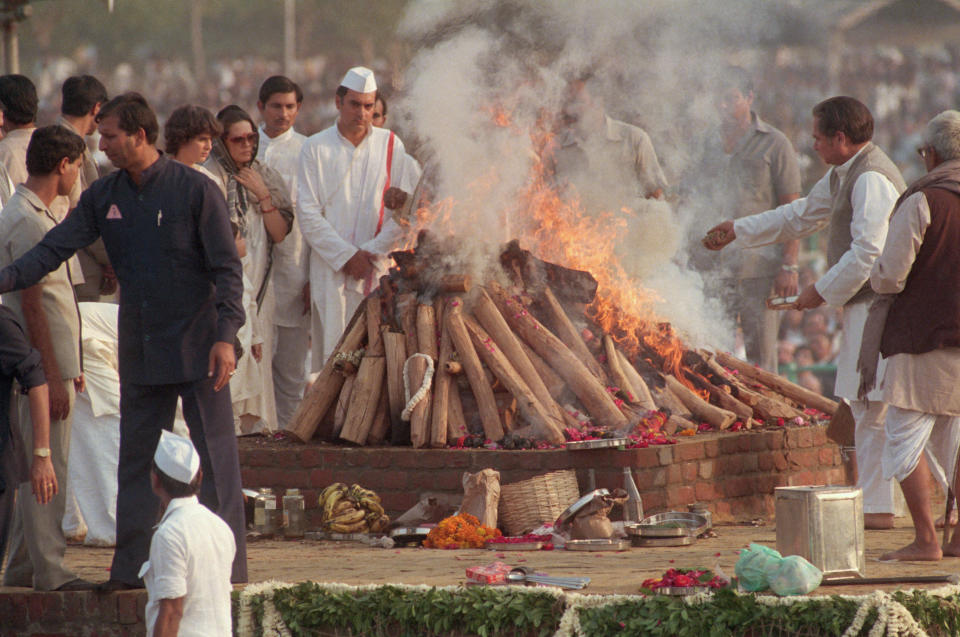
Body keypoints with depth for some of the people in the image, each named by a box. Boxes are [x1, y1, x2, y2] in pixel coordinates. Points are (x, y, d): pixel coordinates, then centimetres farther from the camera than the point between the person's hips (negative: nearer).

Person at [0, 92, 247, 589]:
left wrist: (225, 336, -16)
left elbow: (227, 268, -8)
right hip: (140, 351, 5)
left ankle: (226, 563, 2)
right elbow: (54, 249, 4)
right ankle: (131, 566, 11)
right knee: (136, 456, 6)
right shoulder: (104, 197, 7)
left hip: (197, 345, -5)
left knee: (213, 455, -2)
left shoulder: (195, 190, -8)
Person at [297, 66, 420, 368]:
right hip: (330, 268, -1)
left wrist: (372, 252, -6)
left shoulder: (391, 145, 8)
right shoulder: (316, 148, 4)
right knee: (331, 351, -6)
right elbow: (308, 215, 0)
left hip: (379, 267, 1)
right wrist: (346, 256, -8)